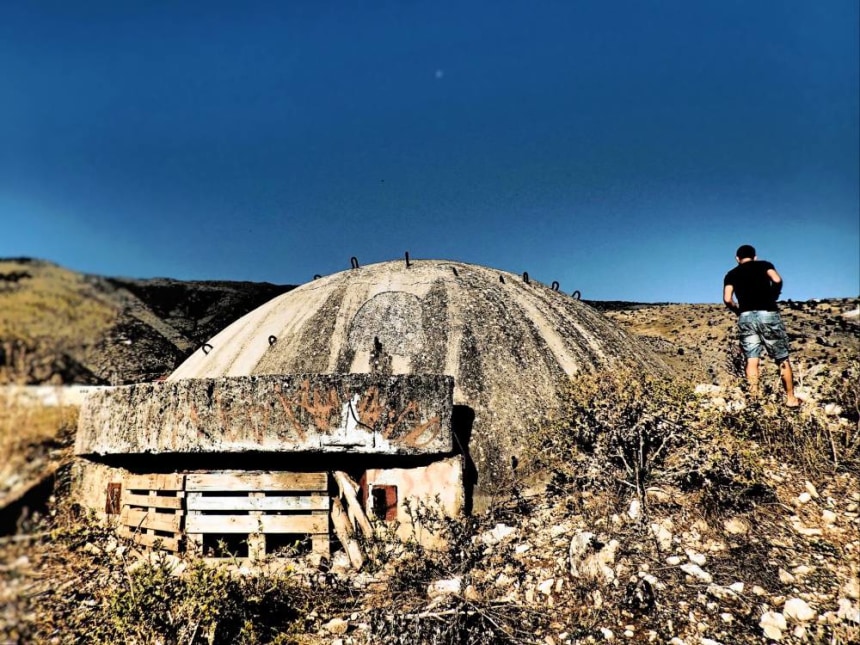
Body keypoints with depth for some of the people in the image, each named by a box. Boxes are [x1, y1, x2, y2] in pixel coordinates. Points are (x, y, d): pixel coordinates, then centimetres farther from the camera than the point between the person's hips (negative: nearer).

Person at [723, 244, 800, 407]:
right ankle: (791, 398, 13)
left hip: (745, 317, 1)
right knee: (783, 359, 9)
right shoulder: (764, 265, 13)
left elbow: (727, 299, 0)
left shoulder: (731, 274, 15)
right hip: (767, 314, -1)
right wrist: (773, 298, 10)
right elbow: (777, 280, -7)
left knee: (752, 360, 2)